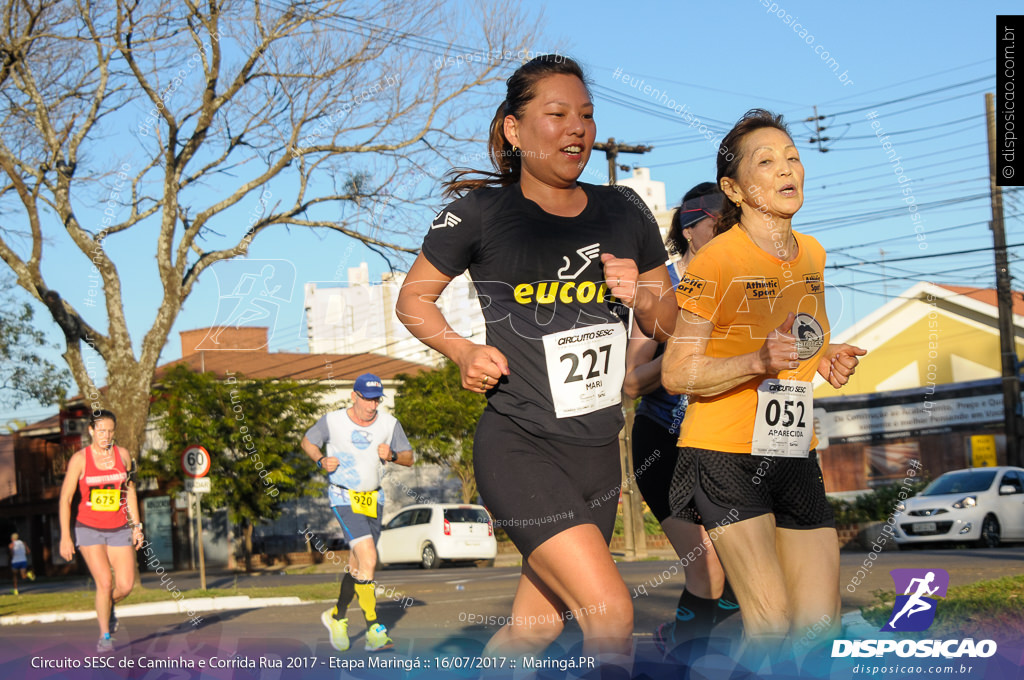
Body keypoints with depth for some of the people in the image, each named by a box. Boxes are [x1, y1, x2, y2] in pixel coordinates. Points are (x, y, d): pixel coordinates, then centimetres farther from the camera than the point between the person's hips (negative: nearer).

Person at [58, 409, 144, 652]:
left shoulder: (123, 455, 1)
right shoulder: (80, 459, -8)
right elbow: (65, 498, -6)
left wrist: (136, 526, 9)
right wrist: (65, 537, -10)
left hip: (119, 529, 3)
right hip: (89, 529, -3)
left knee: (125, 586, -5)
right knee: (105, 582, -15)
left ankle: (108, 606, 30)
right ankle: (105, 635, 3)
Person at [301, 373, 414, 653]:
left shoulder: (389, 424, -1)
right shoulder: (333, 421, -8)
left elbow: (408, 458, 7)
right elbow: (307, 442, 8)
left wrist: (391, 455, -15)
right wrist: (322, 460, -11)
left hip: (373, 498, 5)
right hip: (344, 497, -5)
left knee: (358, 565, 11)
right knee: (368, 559, -20)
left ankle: (336, 617, 35)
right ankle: (374, 630, -17)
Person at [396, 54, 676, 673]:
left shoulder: (624, 213, 8)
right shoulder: (482, 213, -5)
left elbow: (671, 325, 17)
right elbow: (412, 300, 7)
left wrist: (642, 297, -6)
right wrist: (464, 352, -11)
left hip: (599, 450, 6)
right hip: (521, 445, -6)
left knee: (537, 624, 14)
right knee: (612, 614, -18)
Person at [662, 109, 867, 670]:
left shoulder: (812, 254, 11)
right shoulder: (716, 260, -11)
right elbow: (675, 374, -12)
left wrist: (827, 360, 5)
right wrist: (758, 361, -25)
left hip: (796, 455, 7)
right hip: (727, 455, -6)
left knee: (822, 629, 0)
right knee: (771, 628, -13)